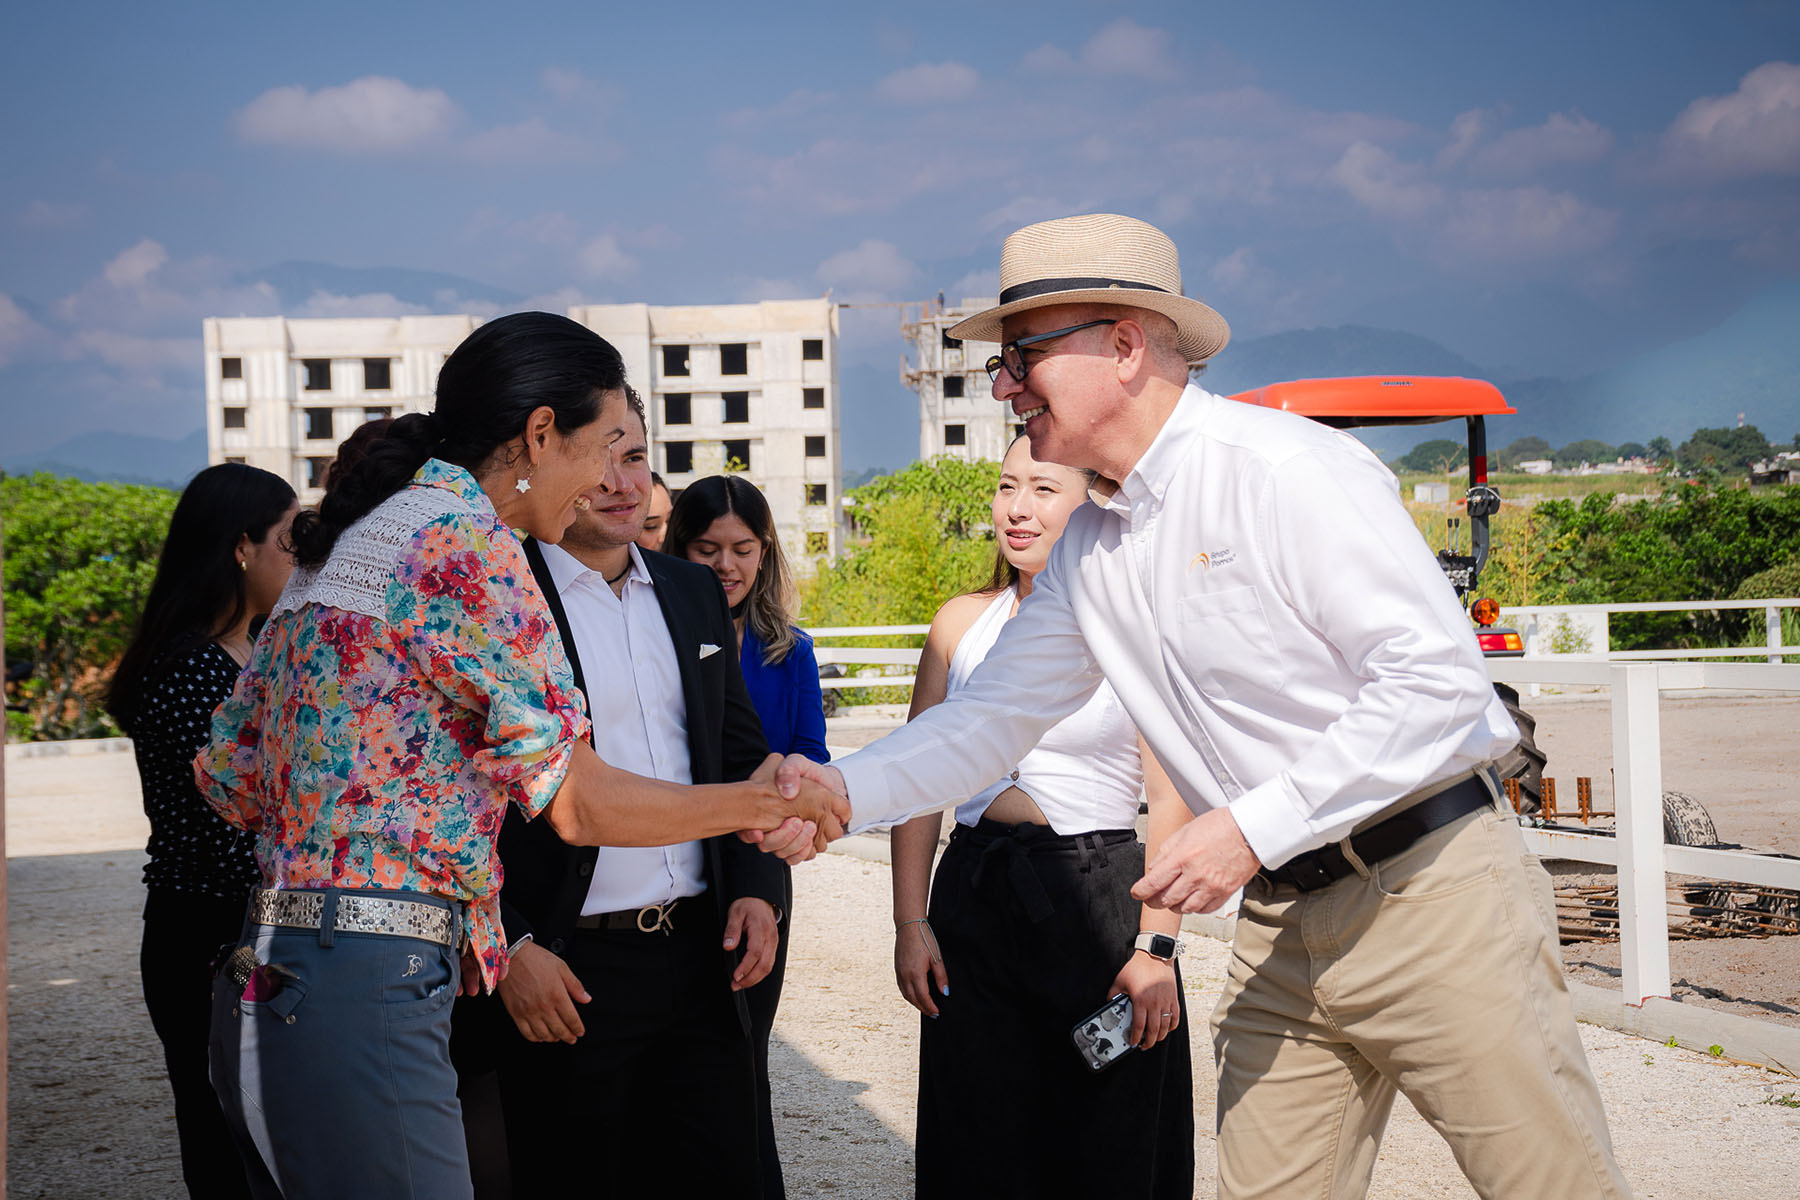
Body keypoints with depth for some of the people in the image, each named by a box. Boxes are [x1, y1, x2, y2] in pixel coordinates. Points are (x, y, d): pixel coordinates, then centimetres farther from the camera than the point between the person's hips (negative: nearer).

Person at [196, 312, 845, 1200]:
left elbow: (225, 773, 19)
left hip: (266, 987, 10)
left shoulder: (340, 541, 16)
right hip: (364, 995, -10)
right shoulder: (466, 537, -11)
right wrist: (756, 805, 4)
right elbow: (577, 802, -11)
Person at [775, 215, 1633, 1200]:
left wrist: (1251, 827, -20)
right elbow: (992, 714, 14)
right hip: (1281, 927, 7)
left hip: (1430, 894, -7)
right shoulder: (1086, 555, 11)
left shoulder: (1284, 470, -14)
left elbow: (1438, 679, -20)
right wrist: (843, 790, -2)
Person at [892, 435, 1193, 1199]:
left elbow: (1172, 801, -7)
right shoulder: (961, 623, 8)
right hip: (974, 899, 4)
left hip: (1098, 900, -3)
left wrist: (1155, 945, -14)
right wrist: (909, 923, 4)